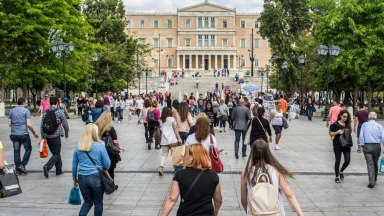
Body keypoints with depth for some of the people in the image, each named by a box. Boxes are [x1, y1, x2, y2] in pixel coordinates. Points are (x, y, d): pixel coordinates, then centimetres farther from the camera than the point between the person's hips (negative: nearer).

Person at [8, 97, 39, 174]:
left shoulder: (12, 111, 9)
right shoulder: (26, 111, -6)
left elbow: (9, 124, 8)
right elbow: (28, 124, -12)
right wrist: (34, 132, 0)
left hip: (14, 134, 5)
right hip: (23, 134, -5)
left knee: (16, 151, 11)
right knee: (28, 149, 12)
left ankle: (18, 168, 13)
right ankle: (22, 165, 2)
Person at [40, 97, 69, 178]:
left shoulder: (45, 113, 4)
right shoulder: (60, 112, -7)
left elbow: (42, 126, 5)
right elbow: (65, 123, -4)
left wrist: (43, 137, 11)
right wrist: (66, 132, 13)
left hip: (48, 137, 5)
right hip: (56, 136, -5)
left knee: (56, 153, 17)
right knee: (56, 154, 0)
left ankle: (59, 170, 21)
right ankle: (47, 166, -22)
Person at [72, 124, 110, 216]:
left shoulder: (78, 147, 3)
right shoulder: (100, 146, -8)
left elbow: (74, 165, 10)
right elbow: (107, 164, -4)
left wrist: (74, 178, 23)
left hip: (82, 178, 3)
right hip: (96, 177, -3)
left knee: (88, 201, 18)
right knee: (98, 202, 11)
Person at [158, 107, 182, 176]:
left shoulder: (162, 120, 11)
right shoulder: (172, 119, -3)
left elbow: (162, 130, 11)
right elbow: (175, 129, -4)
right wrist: (179, 138, -2)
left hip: (164, 140, 4)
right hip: (172, 140, -4)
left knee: (164, 154, 3)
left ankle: (161, 167, -16)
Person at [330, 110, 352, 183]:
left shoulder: (347, 124, 6)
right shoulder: (335, 124, -6)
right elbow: (331, 133, -3)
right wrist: (337, 132, -19)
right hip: (338, 145, -4)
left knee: (347, 160, -1)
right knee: (337, 161, 2)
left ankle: (341, 171, 27)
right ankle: (336, 176, 16)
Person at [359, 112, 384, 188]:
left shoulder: (364, 125, 4)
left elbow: (361, 136, -3)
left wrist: (362, 145, 2)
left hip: (367, 146, -1)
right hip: (377, 146, 1)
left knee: (370, 164, -4)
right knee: (375, 163, 17)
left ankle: (371, 181, -14)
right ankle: (374, 179, 30)